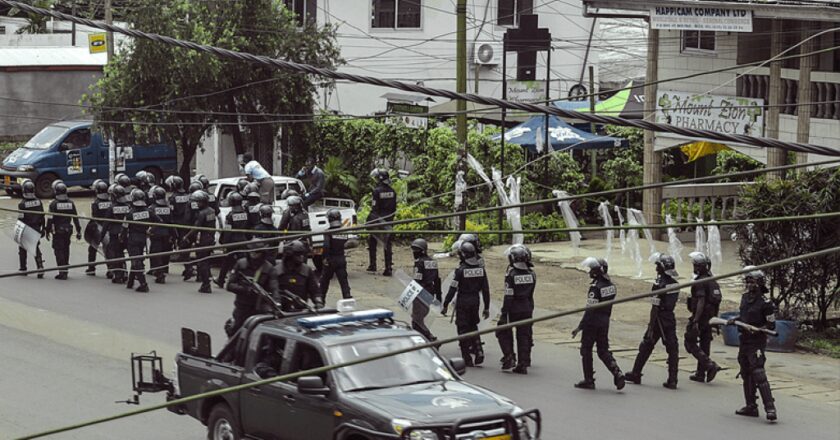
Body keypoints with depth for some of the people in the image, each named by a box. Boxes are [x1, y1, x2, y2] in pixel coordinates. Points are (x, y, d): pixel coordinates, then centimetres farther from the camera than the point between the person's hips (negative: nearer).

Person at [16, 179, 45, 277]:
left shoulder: (22, 204, -16)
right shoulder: (39, 202, -2)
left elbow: (21, 219, -14)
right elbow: (42, 217, 4)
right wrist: (43, 229, 12)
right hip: (36, 229, 4)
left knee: (22, 249, 13)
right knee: (36, 249, 9)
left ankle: (23, 268, 20)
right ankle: (40, 268, -3)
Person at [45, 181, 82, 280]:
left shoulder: (54, 204, -12)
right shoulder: (71, 203, 2)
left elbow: (50, 219, -11)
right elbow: (75, 218, 5)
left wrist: (48, 231, -2)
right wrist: (78, 231, 11)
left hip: (57, 231, -5)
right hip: (68, 230, 5)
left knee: (59, 251, -2)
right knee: (66, 250, 16)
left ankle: (62, 272, -9)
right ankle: (65, 270, 23)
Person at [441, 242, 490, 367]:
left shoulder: (460, 270, -15)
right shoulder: (481, 269, 1)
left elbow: (453, 289, -13)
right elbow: (486, 290, 4)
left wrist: (445, 305, -6)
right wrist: (486, 308, 12)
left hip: (462, 302, -5)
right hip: (475, 301, 5)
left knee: (463, 329, 4)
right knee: (473, 327, 21)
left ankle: (467, 359, 4)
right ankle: (478, 351, 4)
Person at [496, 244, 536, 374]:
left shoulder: (511, 274, -16)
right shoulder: (531, 274, 1)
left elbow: (508, 297, -17)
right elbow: (531, 293, 9)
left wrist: (504, 313, -14)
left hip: (513, 310, -5)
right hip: (527, 309, 5)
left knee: (504, 332, 13)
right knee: (524, 336, 9)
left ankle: (509, 357, 2)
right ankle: (523, 364, 9)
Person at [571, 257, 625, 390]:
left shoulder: (595, 287, -20)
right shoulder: (610, 285, 5)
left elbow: (590, 310, -21)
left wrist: (579, 327, -18)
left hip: (592, 323, -8)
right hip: (605, 322, 8)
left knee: (586, 350, 7)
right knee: (603, 351, 13)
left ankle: (589, 380, 12)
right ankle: (617, 373, -5)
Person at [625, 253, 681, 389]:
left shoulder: (659, 284, -18)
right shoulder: (675, 283, 5)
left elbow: (655, 307, -19)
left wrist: (651, 327, -18)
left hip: (659, 320, -6)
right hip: (671, 318, 6)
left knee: (646, 347, 8)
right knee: (672, 348, 4)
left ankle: (635, 375, 19)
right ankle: (672, 380, 1)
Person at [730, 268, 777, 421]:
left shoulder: (765, 303, -13)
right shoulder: (745, 297, 10)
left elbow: (771, 325, -10)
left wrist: (757, 329, -23)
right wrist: (734, 320, 7)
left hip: (757, 342, -9)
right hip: (744, 340, 9)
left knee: (759, 375, -16)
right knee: (746, 375, 15)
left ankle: (770, 408, -17)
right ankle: (751, 406, 25)